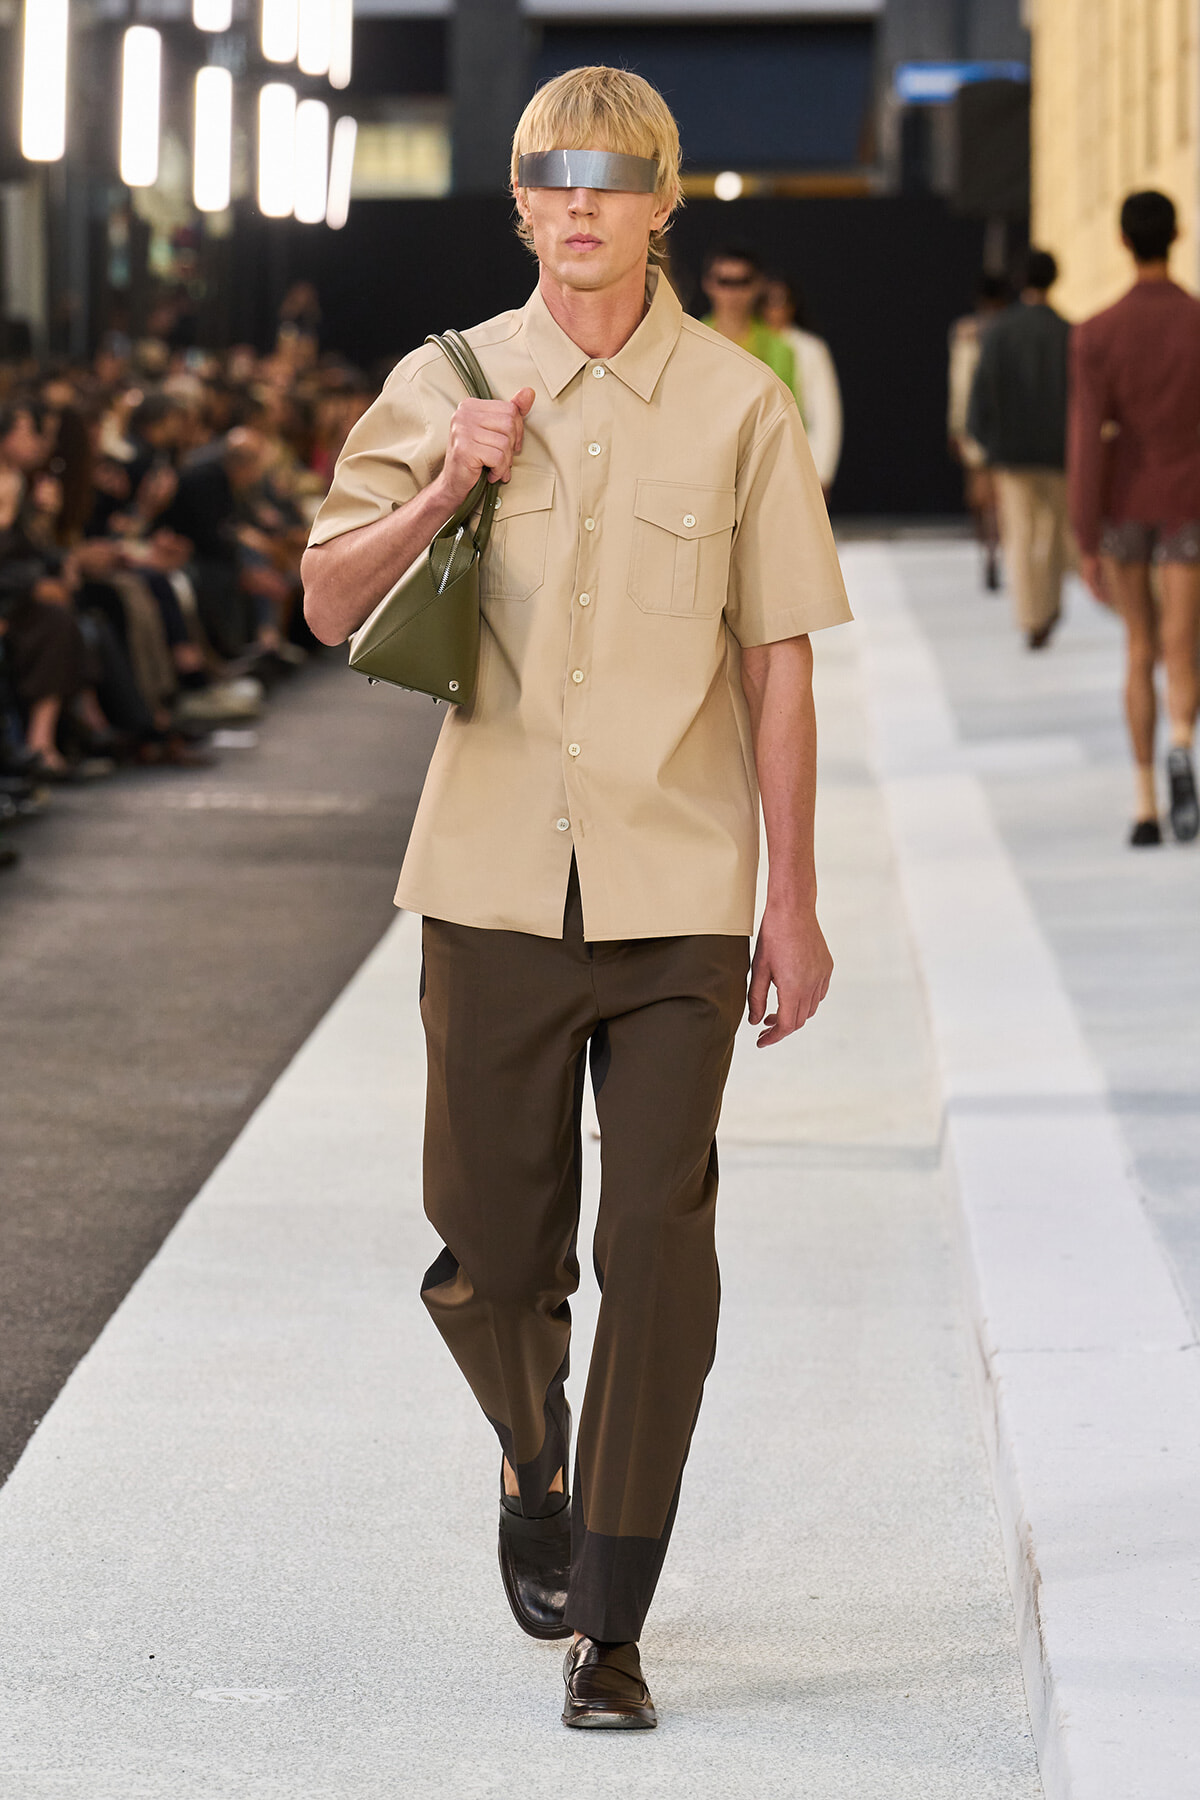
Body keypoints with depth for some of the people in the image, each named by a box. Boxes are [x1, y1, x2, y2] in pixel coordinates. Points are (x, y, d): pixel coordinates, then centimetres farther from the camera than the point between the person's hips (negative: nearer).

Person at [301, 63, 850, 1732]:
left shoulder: (737, 405, 1)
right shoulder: (443, 386, 4)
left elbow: (777, 661, 3)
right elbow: (330, 606, 8)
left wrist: (794, 899, 2)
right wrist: (435, 495, -10)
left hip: (679, 900, -1)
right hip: (496, 886, 1)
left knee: (660, 1251, -7)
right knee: (492, 1251, 7)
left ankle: (610, 1627, 2)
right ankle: (536, 1463, 39)